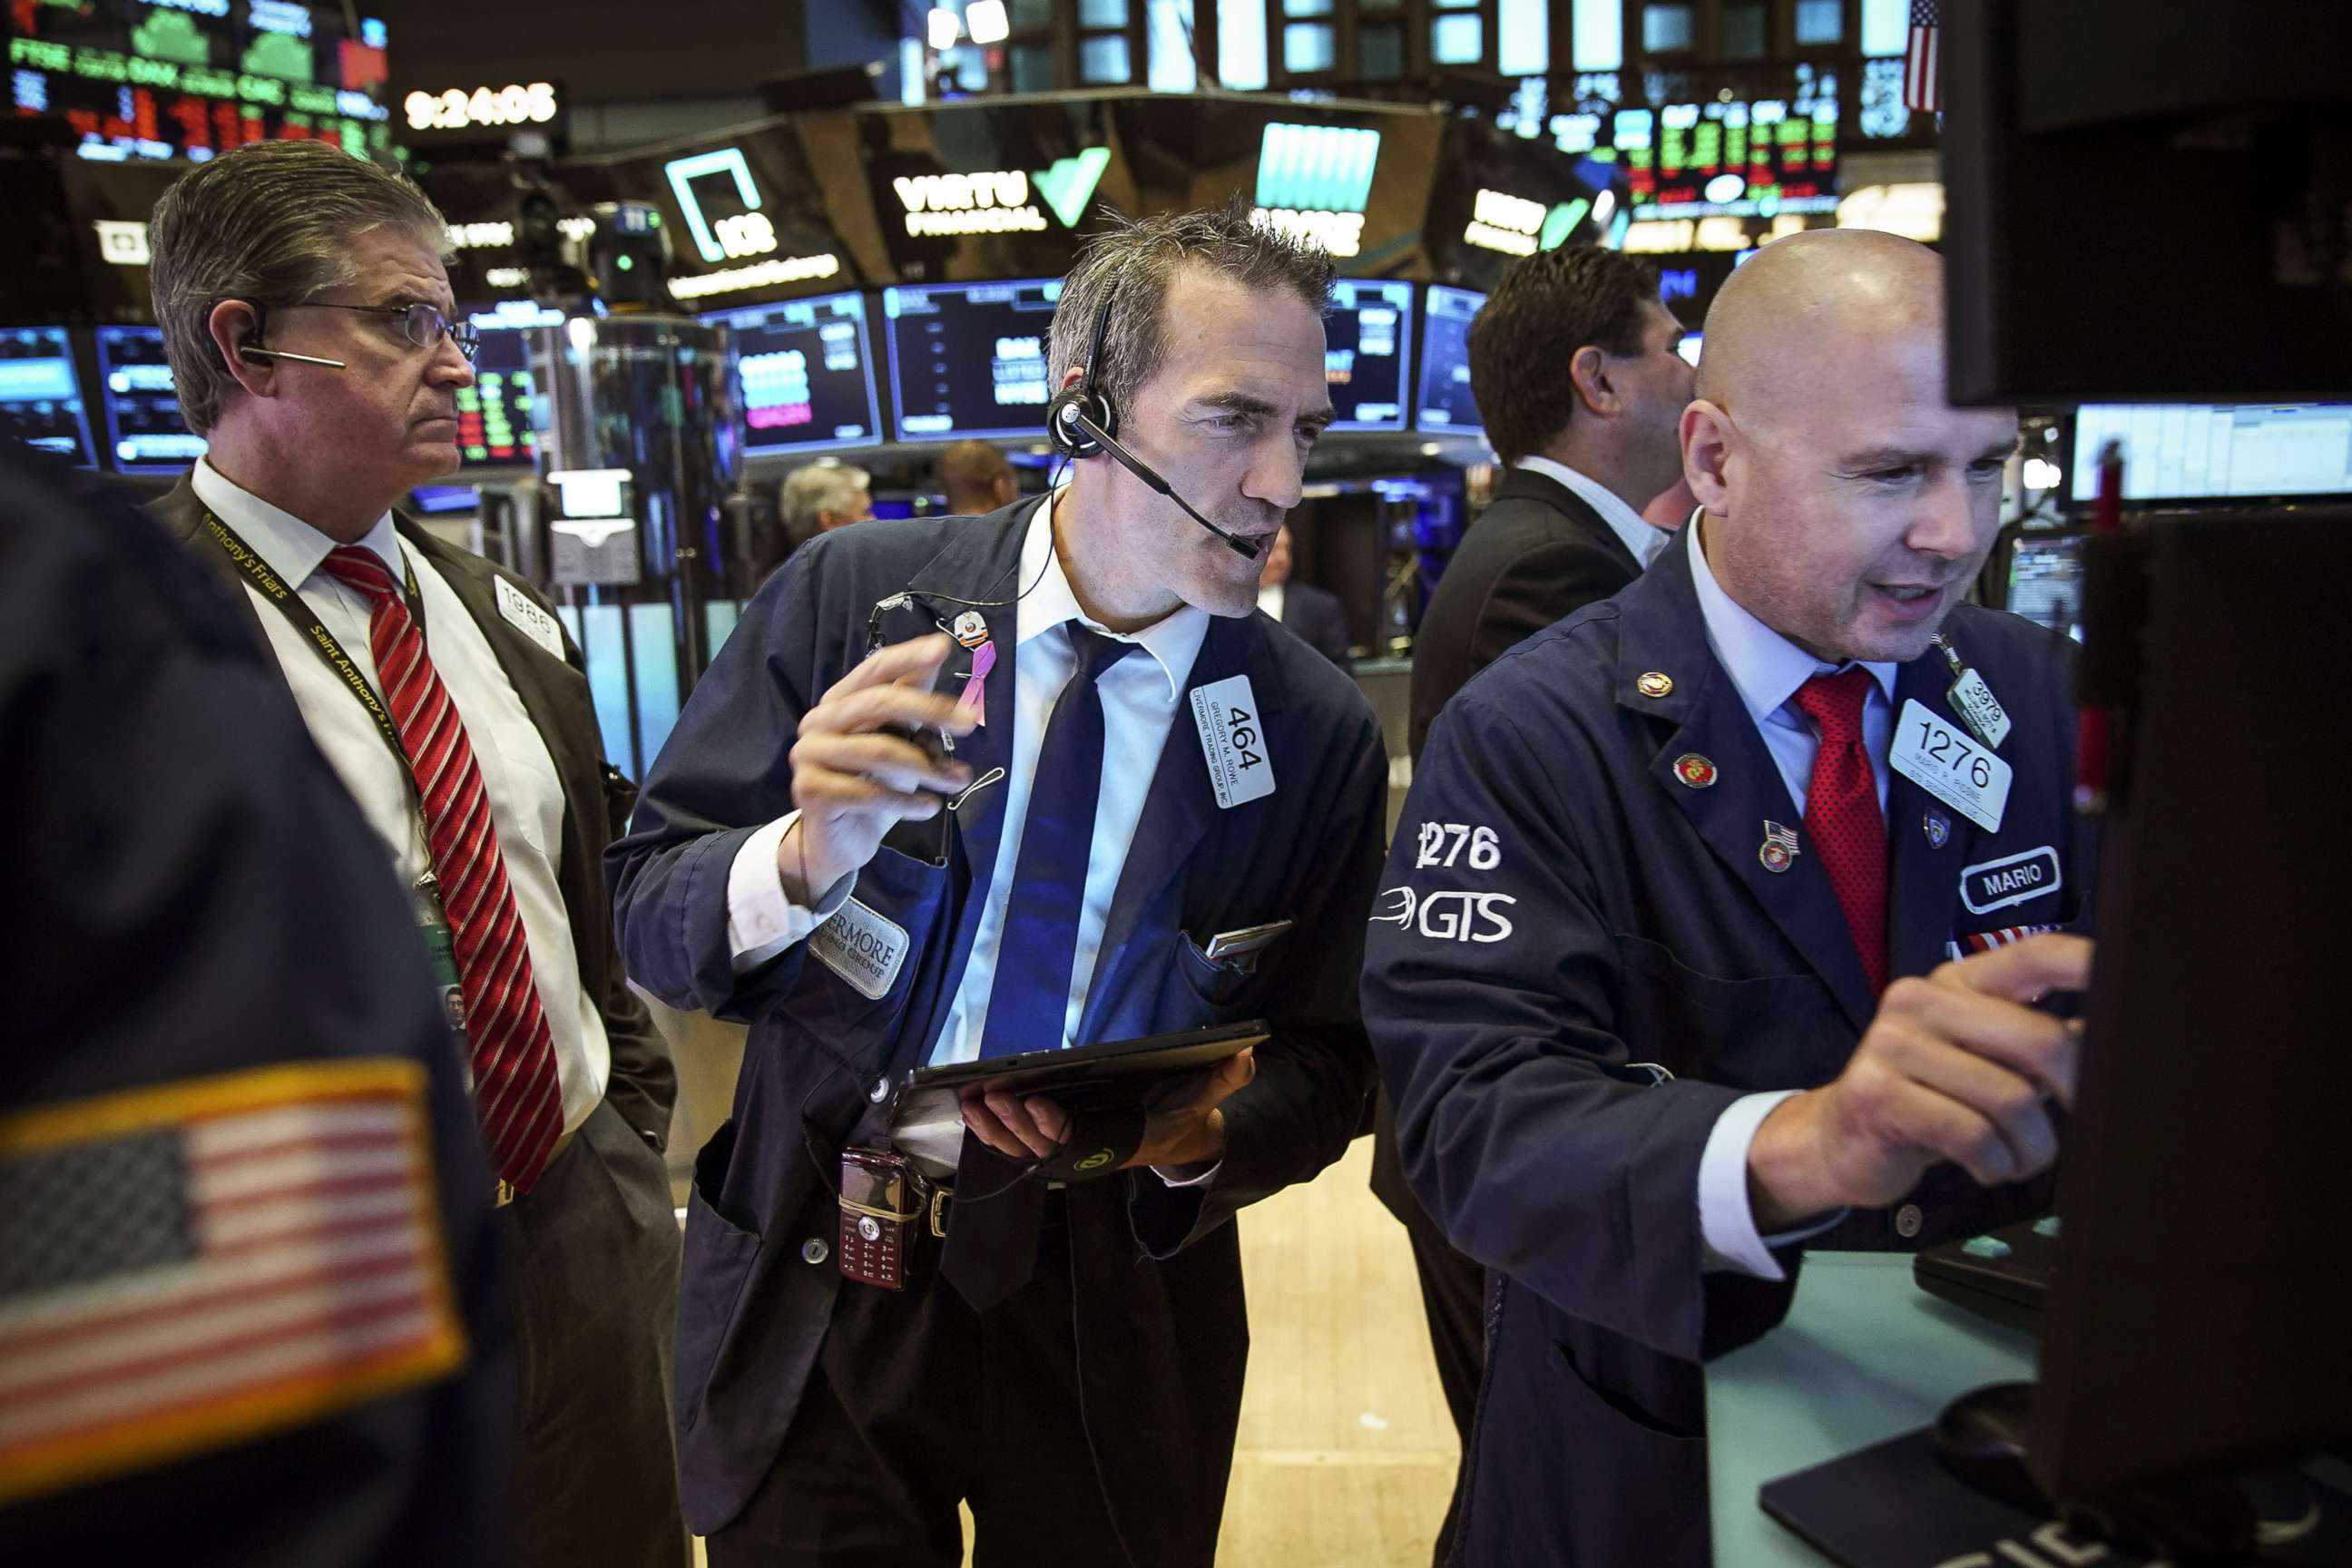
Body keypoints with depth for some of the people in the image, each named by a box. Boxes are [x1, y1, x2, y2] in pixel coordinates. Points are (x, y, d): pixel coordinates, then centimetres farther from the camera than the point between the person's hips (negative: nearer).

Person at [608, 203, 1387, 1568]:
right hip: (813, 1298, 0)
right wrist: (804, 859, -29)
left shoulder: (1321, 733, -10)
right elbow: (651, 916, -8)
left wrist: (1205, 1136, -23)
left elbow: (1325, 1062, -1)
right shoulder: (850, 598, -11)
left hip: (1114, 1325, 1)